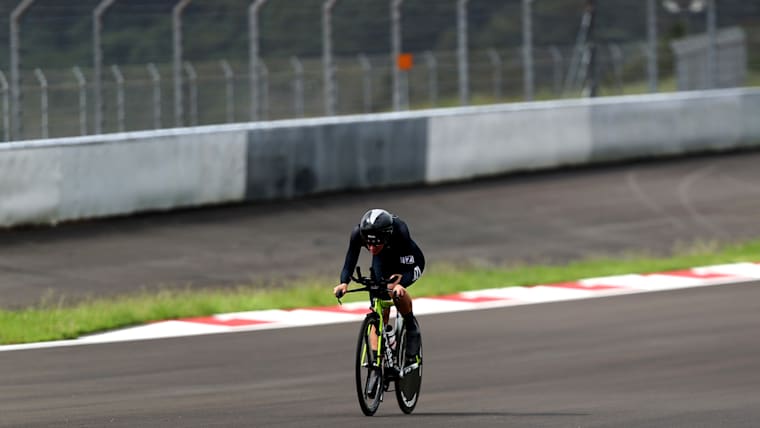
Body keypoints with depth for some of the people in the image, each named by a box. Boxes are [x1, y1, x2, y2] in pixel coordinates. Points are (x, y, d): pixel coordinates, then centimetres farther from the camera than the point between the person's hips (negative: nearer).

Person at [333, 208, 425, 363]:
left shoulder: (399, 231, -41)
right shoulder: (358, 233, -33)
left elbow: (410, 268, -40)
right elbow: (349, 263, -29)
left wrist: (400, 283, -60)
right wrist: (344, 283, -49)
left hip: (406, 259, -3)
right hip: (383, 259, 3)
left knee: (395, 290, -32)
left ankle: (411, 326, -6)